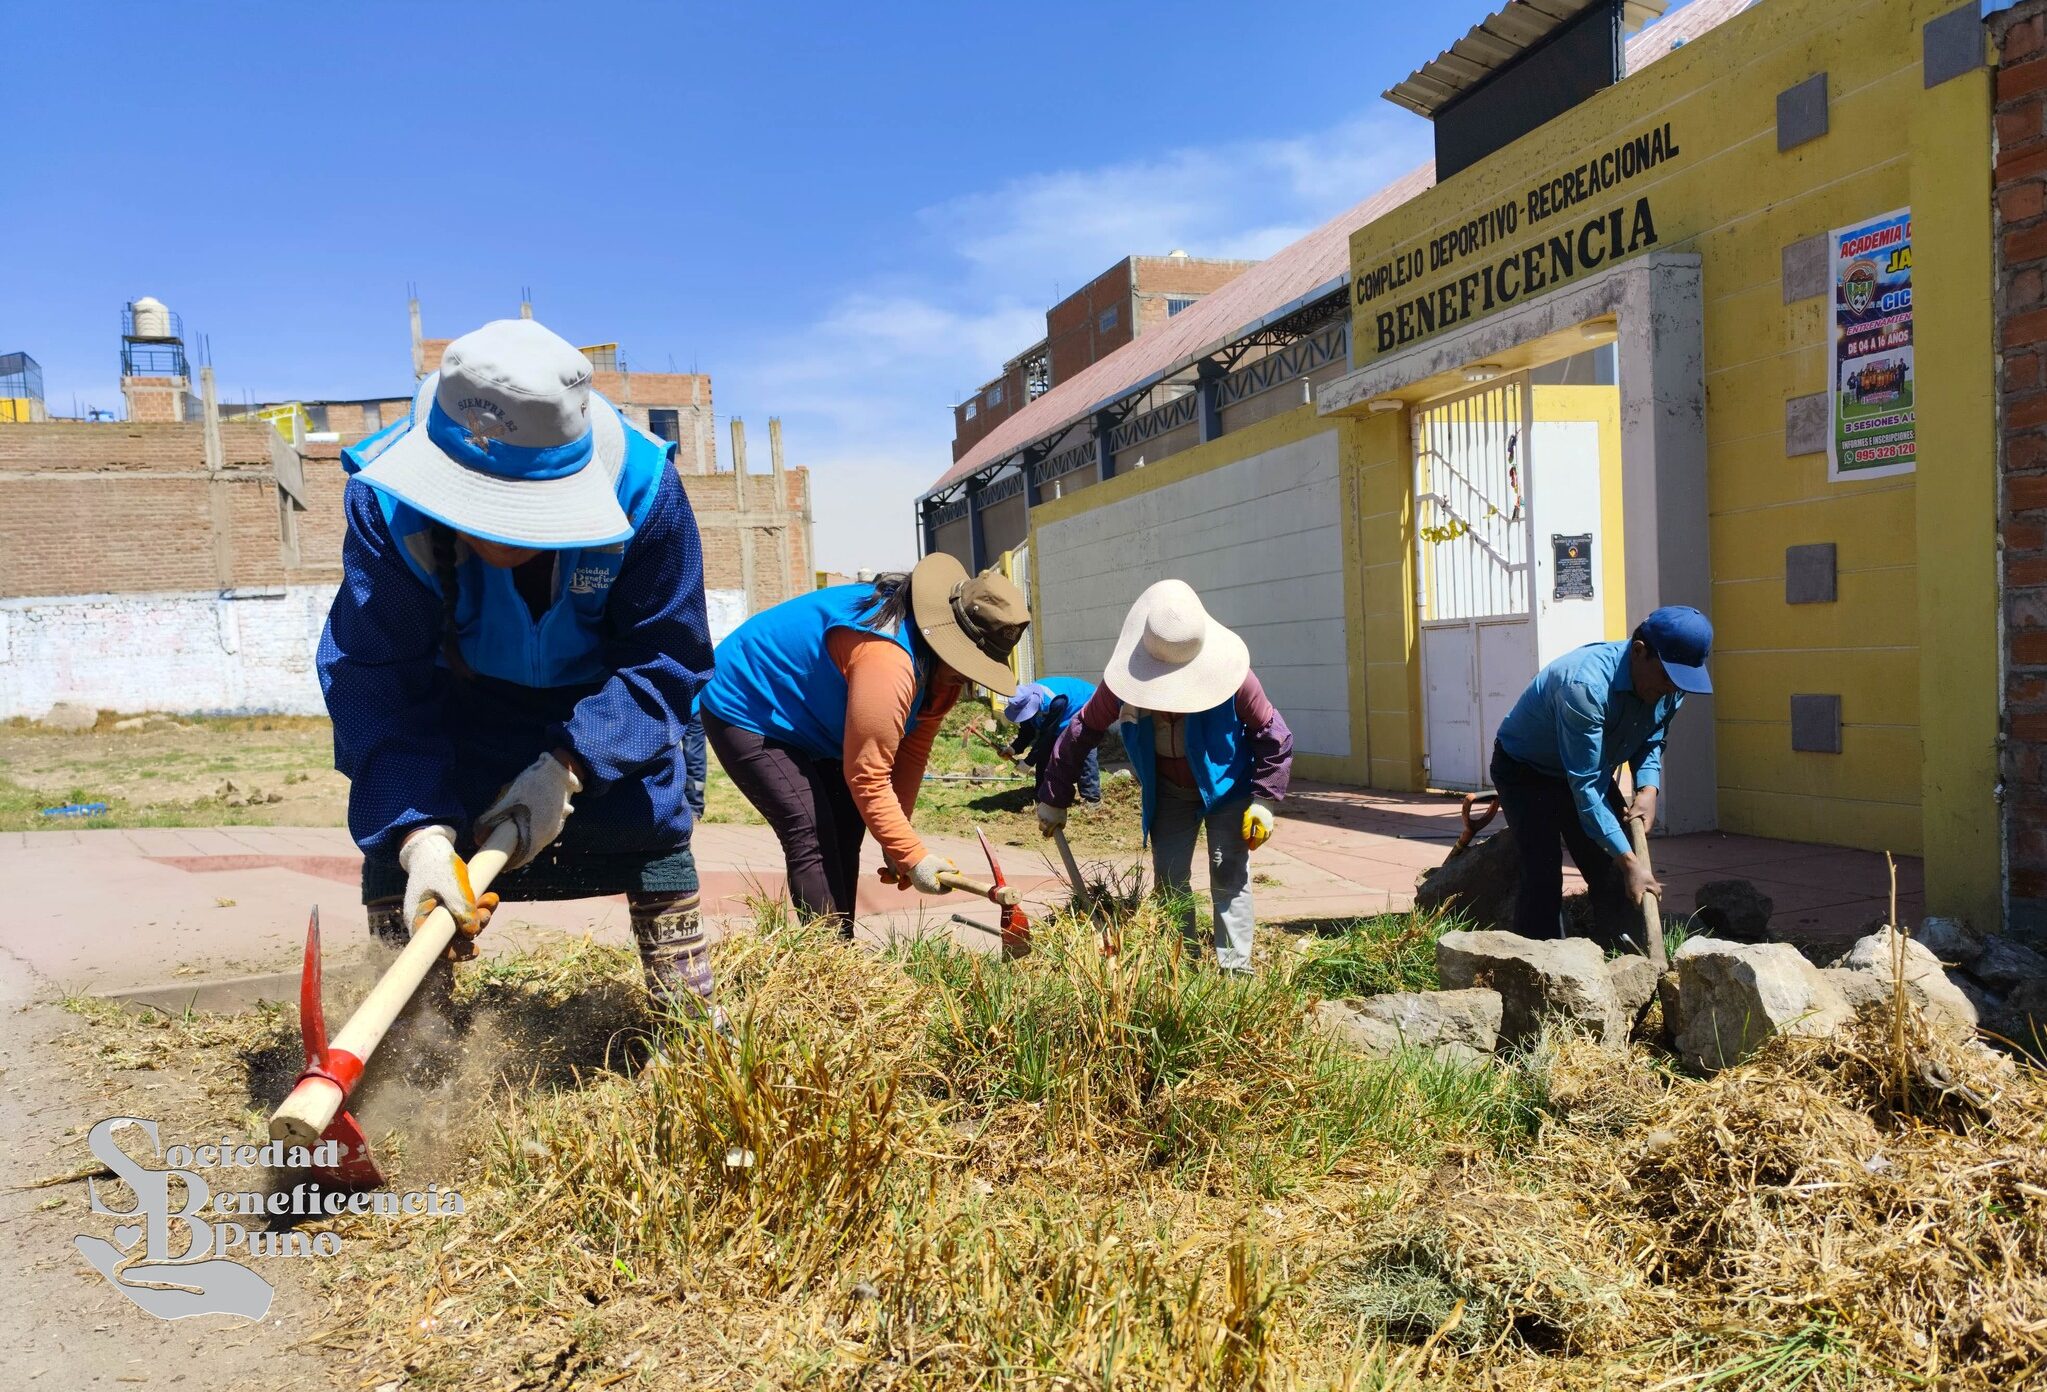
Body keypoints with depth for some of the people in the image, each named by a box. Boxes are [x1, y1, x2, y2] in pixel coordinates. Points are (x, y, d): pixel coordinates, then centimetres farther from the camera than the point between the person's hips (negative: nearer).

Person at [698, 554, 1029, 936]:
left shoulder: (939, 663, -7)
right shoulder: (887, 661, -36)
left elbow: (912, 749, -5)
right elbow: (867, 778, -32)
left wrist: (898, 840, -6)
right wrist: (913, 856, -28)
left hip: (799, 716, 10)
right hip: (744, 713, -10)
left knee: (846, 830, 8)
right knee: (812, 837, -18)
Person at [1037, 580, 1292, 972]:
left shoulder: (1230, 674, -28)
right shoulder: (1125, 680, -22)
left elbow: (1273, 736, -15)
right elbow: (1080, 733, -9)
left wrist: (1263, 802, -16)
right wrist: (1055, 801, -5)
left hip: (1226, 788, -3)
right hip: (1169, 793, 3)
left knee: (1229, 876, -10)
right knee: (1168, 881, 4)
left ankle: (1235, 970, -5)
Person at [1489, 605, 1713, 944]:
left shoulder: (1670, 688, -14)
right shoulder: (1586, 685, -40)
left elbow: (1650, 742, 6)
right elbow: (1585, 785, -38)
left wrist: (1648, 788, -16)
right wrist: (1629, 861, -39)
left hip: (1588, 767, 7)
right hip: (1525, 770, -7)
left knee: (1612, 875, 2)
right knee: (1543, 875, -19)